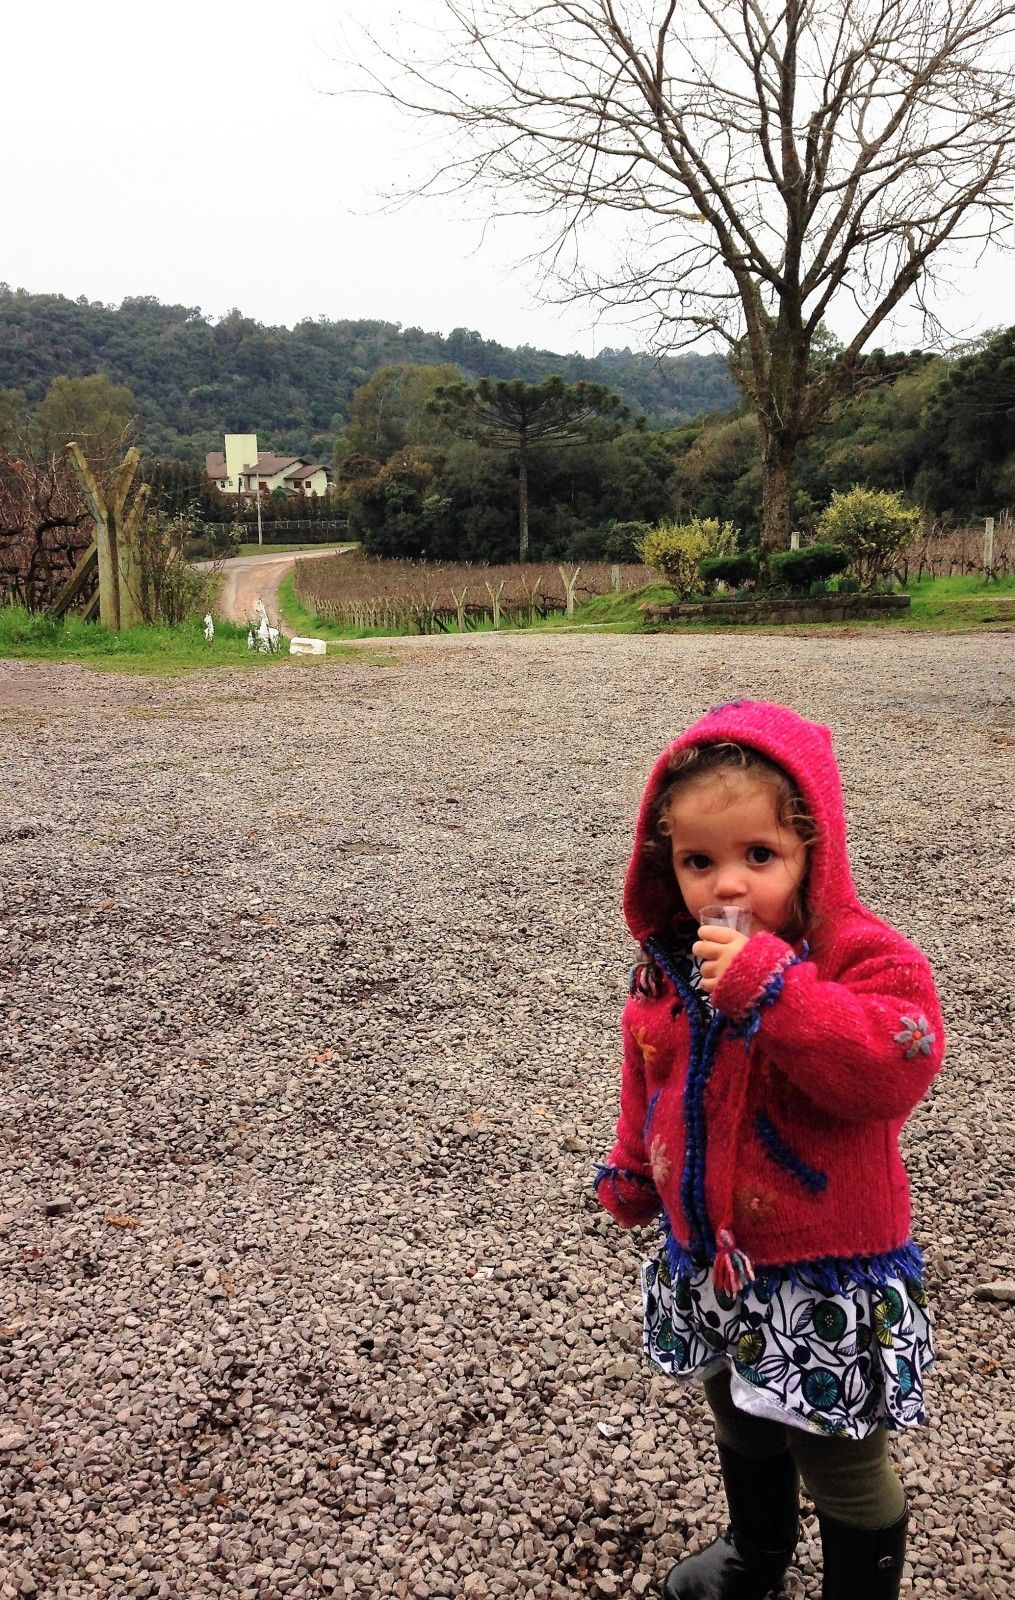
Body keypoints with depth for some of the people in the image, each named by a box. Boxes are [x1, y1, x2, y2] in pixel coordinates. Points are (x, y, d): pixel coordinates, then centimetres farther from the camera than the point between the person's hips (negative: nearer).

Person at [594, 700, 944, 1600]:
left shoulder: (863, 955, -22)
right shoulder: (670, 968, -3)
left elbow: (893, 1068, -38)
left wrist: (771, 985, -42)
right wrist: (632, 1173, 20)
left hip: (825, 1271, -6)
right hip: (709, 1258, 7)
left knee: (840, 1459, 11)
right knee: (742, 1425, 29)